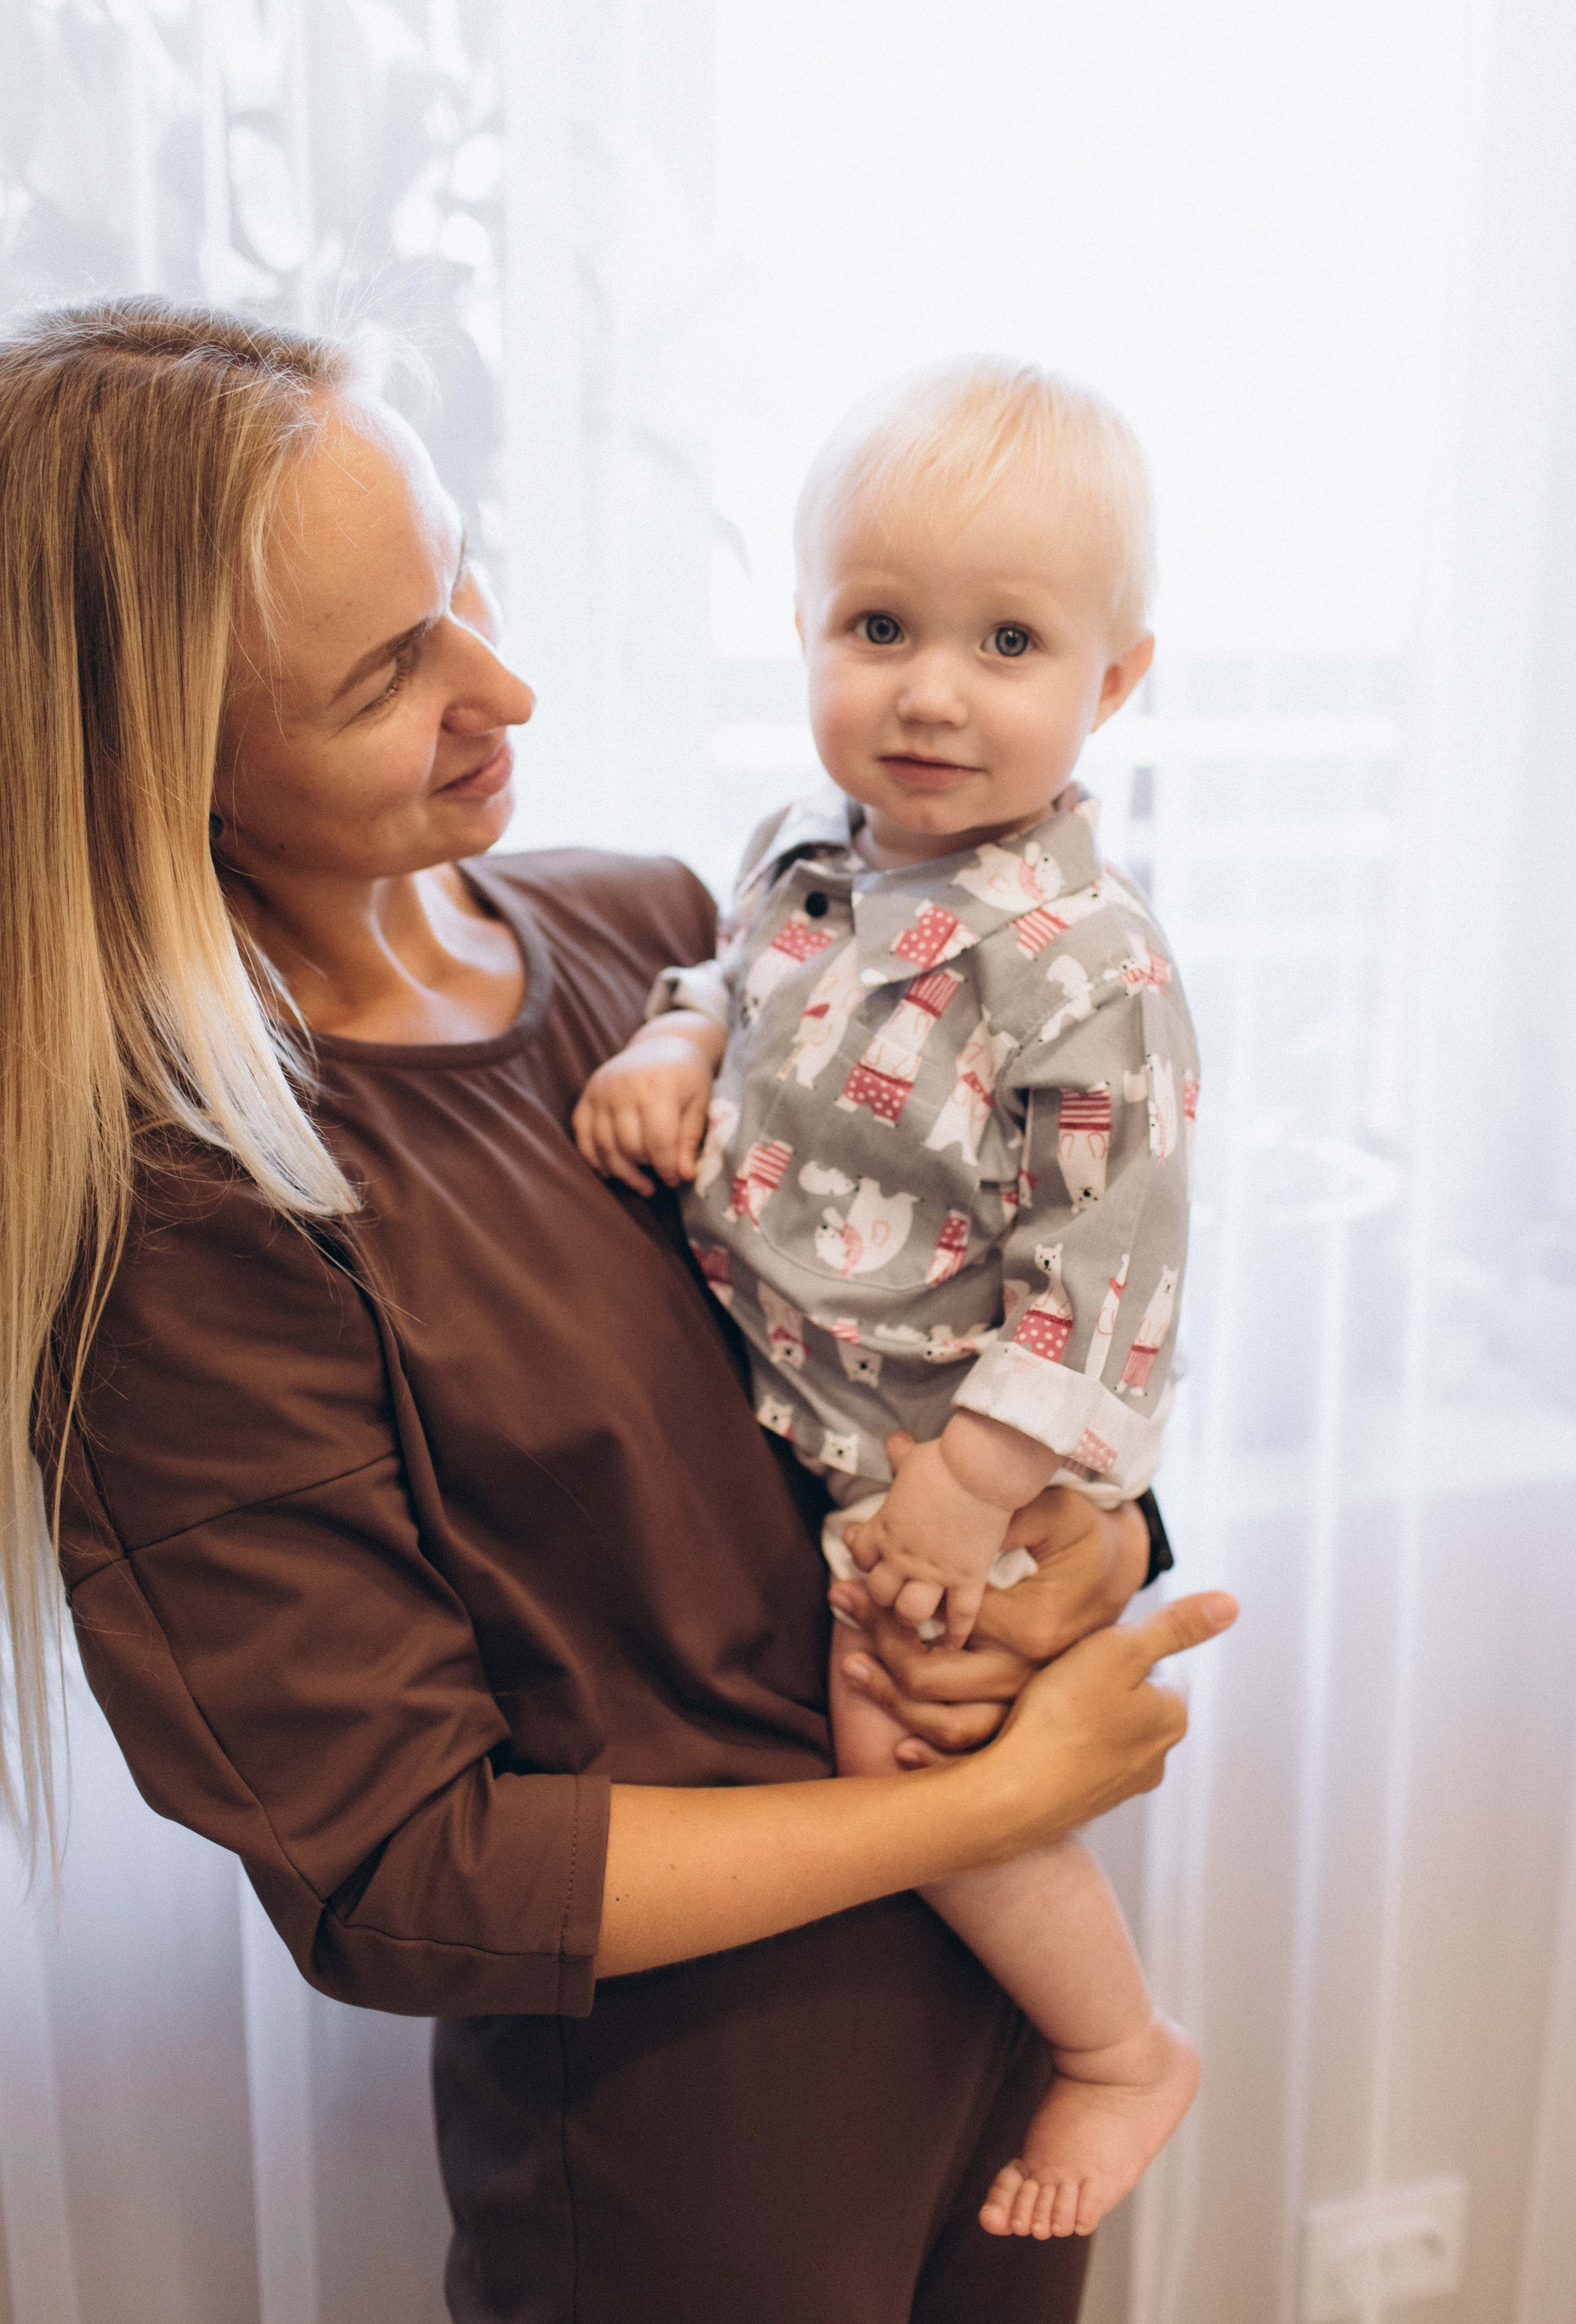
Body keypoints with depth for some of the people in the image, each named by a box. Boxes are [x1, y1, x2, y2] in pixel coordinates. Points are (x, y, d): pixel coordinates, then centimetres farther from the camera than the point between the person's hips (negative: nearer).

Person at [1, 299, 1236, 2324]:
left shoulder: (653, 929, -5)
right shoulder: (181, 1212, -23)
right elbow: (398, 1887, -20)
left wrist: (1095, 1520, -15)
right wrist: (998, 1797, -18)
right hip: (685, 2119, -5)